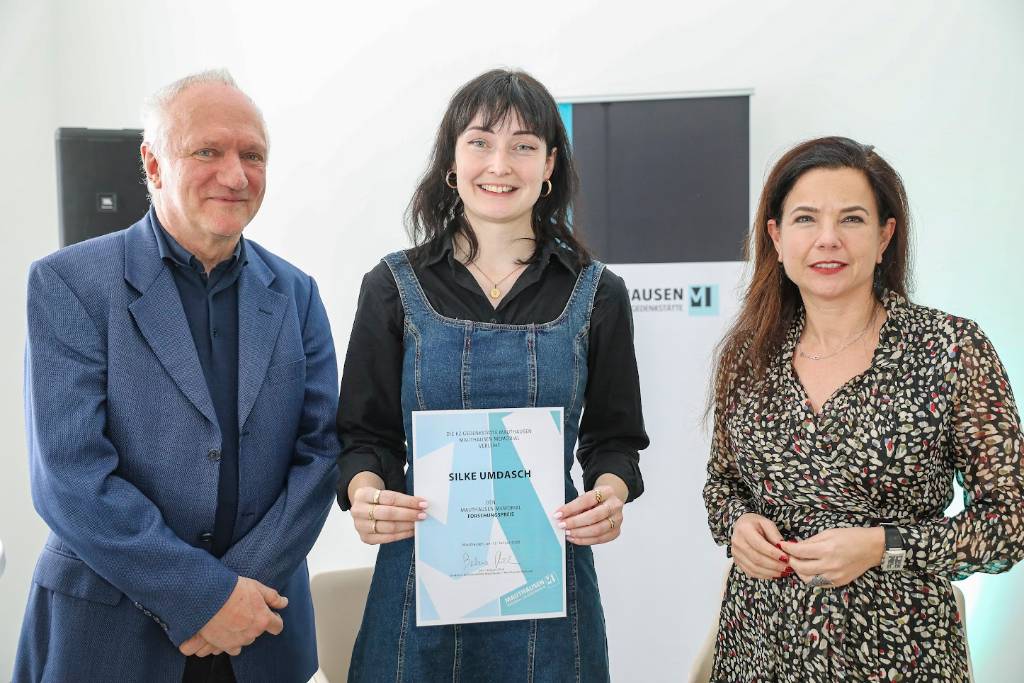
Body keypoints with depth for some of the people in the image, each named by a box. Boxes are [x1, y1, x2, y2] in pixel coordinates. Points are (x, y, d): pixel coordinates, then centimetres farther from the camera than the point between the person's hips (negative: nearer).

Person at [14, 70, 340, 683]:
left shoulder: (295, 293, 2)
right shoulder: (69, 283, -8)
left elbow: (321, 449, -2)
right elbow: (69, 475, -14)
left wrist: (242, 590, -13)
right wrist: (206, 594, -17)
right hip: (107, 633, -3)